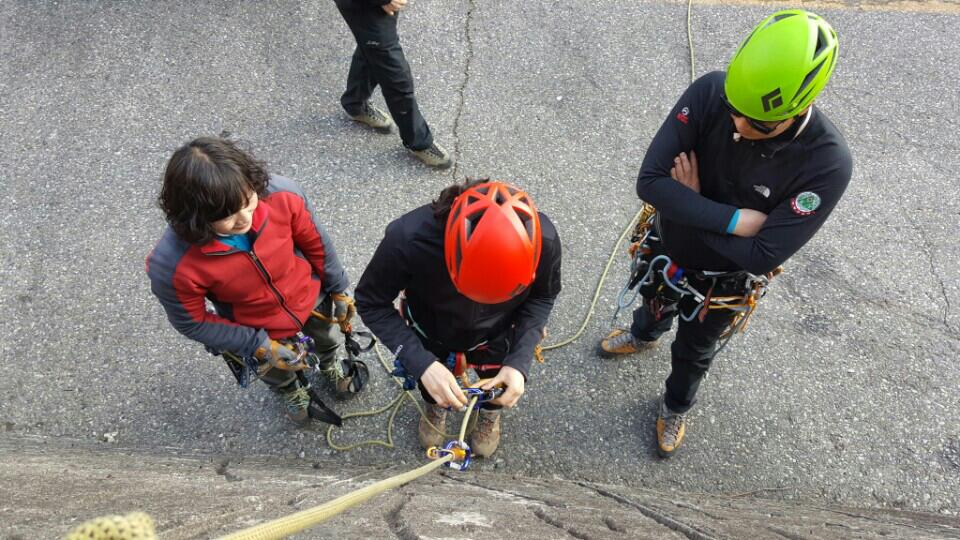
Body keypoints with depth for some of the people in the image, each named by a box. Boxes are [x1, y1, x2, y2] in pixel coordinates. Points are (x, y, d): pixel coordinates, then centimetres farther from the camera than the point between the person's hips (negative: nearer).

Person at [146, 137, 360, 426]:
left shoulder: (282, 195, -37)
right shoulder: (172, 266, -41)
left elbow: (315, 243, -15)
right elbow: (192, 323, -20)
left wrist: (337, 289, 0)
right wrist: (258, 347, -19)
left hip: (311, 298, 2)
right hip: (257, 333, -1)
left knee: (327, 339, 36)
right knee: (278, 373, 34)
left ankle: (329, 367, 74)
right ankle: (292, 391, 72)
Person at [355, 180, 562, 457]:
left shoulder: (542, 238, -38)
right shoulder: (408, 238, -44)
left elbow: (541, 296, -16)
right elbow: (370, 302, -26)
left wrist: (520, 361, -29)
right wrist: (421, 364, -37)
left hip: (495, 337, 1)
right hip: (431, 334, 0)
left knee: (501, 387, 26)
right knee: (432, 386, 27)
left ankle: (490, 412, 64)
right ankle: (435, 406, 66)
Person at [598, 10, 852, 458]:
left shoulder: (828, 163, -34)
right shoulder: (710, 93, -30)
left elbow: (763, 256, -33)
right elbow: (650, 182, -33)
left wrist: (690, 207, -28)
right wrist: (731, 219, -36)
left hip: (723, 279, -1)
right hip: (665, 249, 2)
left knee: (694, 350, 26)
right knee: (655, 304, 34)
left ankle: (676, 407, 59)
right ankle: (643, 336, 71)